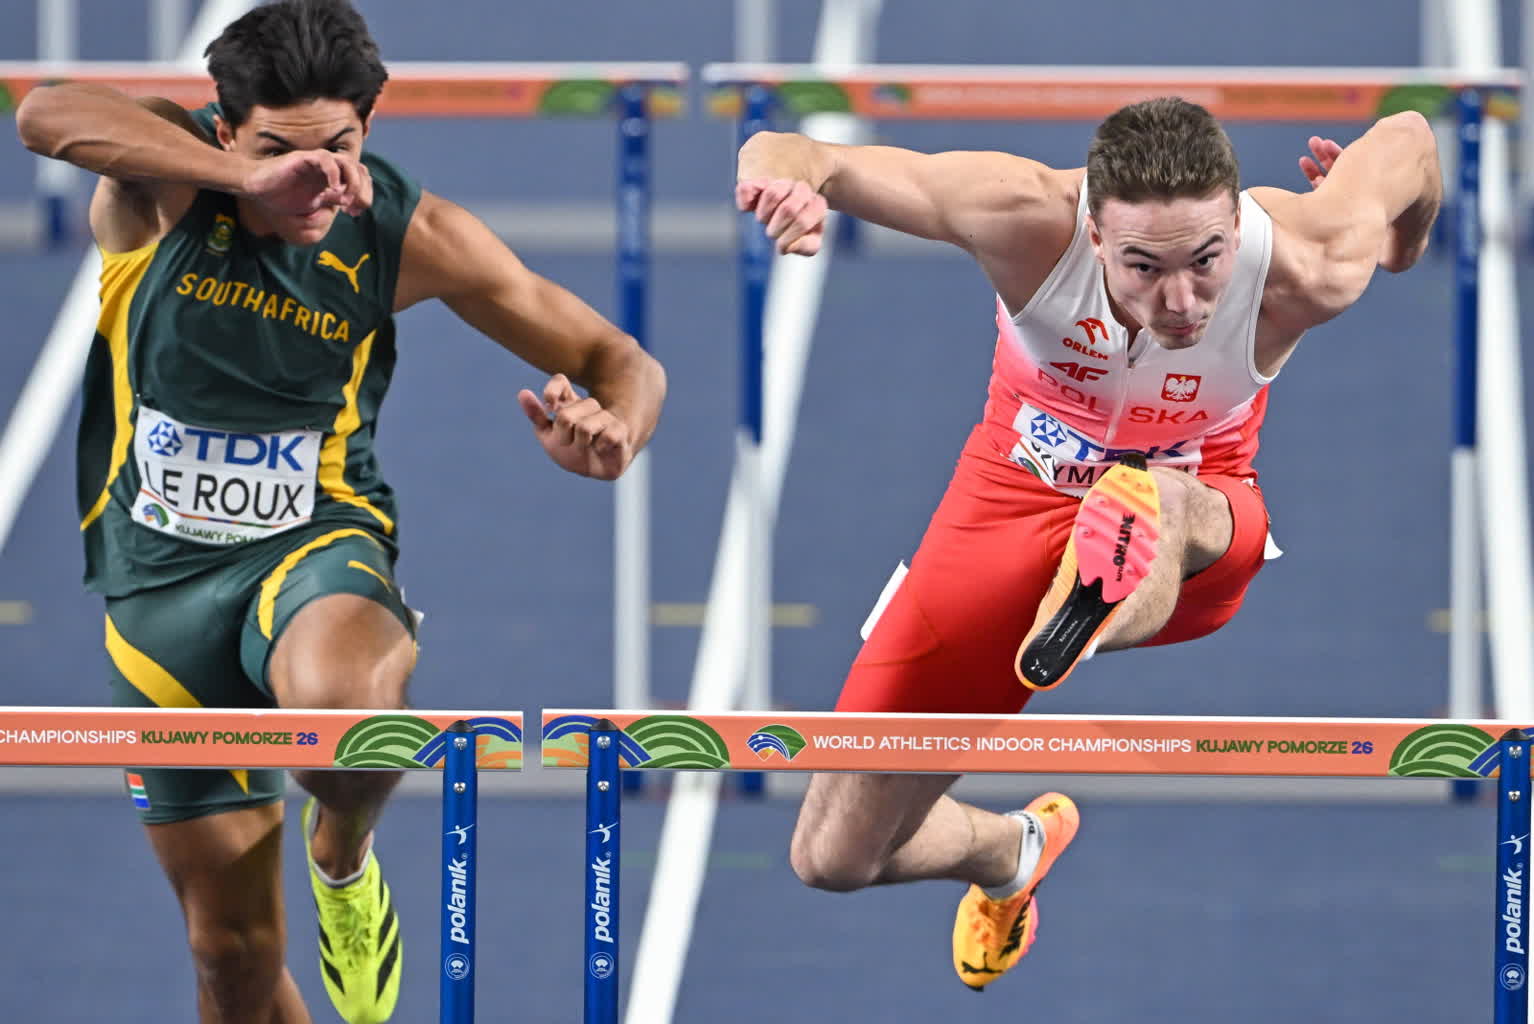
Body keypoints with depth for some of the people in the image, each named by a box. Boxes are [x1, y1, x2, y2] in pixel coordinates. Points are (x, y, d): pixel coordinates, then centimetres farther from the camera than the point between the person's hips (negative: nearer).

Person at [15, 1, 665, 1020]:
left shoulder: (409, 234, -9)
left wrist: (611, 432, -27)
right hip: (160, 581, 1)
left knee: (341, 699, -39)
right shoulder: (167, 172, -14)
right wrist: (249, 177, -48)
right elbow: (46, 113, -39)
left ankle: (345, 857, -5)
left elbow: (623, 363, -2)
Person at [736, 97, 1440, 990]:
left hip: (1202, 526, -1)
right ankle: (1010, 852, 39)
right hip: (1016, 503, 1)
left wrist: (1404, 251, 10)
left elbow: (1406, 138, -9)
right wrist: (781, 173, -56)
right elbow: (793, 159, -33)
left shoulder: (1304, 272, -30)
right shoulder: (1029, 220, -32)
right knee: (833, 858, 5)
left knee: (1158, 503, -43)